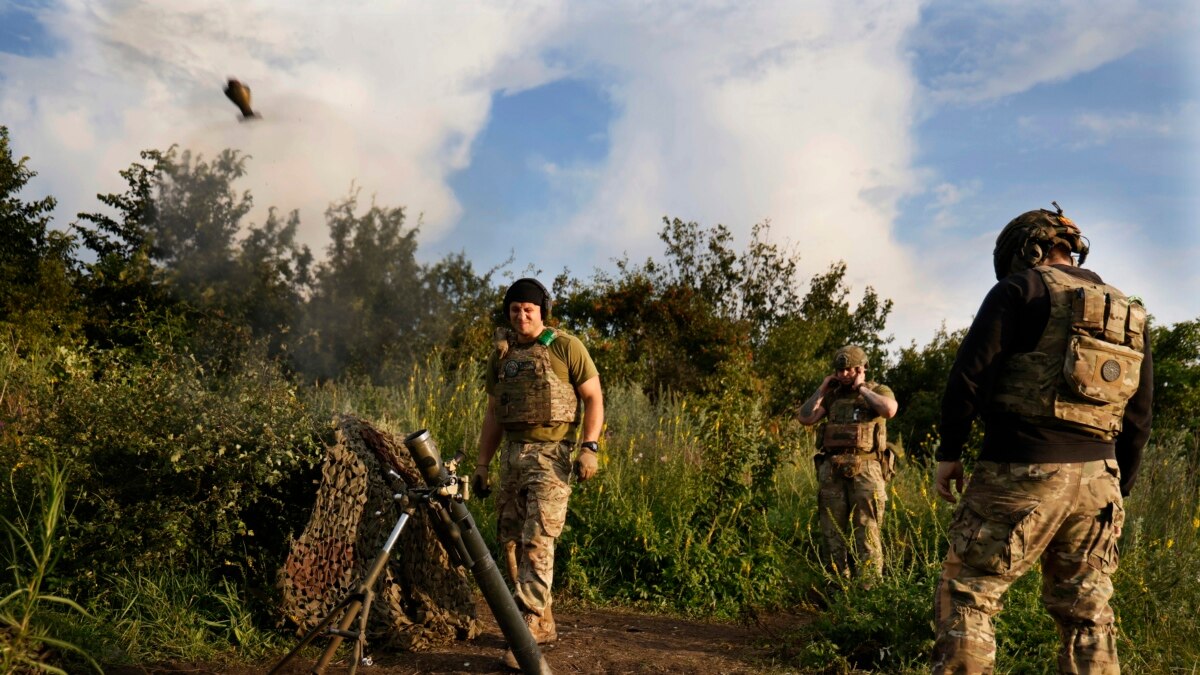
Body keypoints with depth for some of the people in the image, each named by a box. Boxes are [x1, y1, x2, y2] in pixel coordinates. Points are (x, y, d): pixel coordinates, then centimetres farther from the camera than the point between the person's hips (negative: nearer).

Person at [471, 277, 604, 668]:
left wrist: (590, 446, -16)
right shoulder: (501, 355, 13)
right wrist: (481, 463, 14)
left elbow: (593, 397, -3)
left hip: (550, 454, -6)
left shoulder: (566, 347, -3)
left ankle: (527, 634, -9)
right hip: (511, 453, 7)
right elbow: (493, 413, 17)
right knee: (510, 541, 9)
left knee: (537, 542, -12)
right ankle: (544, 624, 23)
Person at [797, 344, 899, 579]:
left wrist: (861, 388, -7)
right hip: (831, 470, 4)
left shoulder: (879, 390, 7)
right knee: (833, 532, 7)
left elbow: (890, 410, -16)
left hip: (865, 468, -4)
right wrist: (822, 389, 7)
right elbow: (804, 417, 8)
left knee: (866, 532, -6)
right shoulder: (832, 396, 17)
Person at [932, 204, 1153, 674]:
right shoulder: (1129, 316, 18)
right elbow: (1138, 421, 18)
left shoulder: (1022, 288, -1)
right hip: (1096, 480, 7)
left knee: (965, 598, 2)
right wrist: (1118, 489, 25)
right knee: (1088, 616, 13)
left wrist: (949, 451, -2)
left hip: (1021, 473, -6)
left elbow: (970, 373, -10)